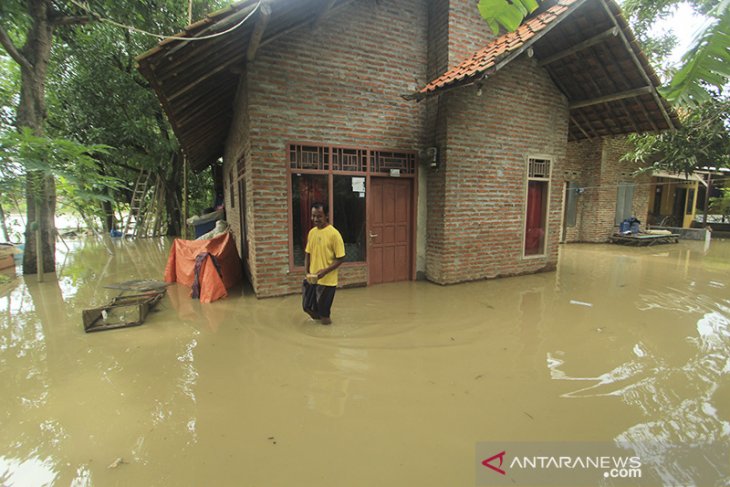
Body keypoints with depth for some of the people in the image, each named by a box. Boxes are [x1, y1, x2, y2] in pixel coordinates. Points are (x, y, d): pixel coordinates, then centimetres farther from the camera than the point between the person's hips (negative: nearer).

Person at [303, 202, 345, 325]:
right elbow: (307, 253, 12)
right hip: (311, 278, 6)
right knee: (307, 306, 14)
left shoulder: (334, 233, -15)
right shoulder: (312, 232, 4)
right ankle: (319, 317, 40)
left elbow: (340, 258, -14)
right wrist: (307, 271, -1)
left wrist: (325, 271, -21)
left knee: (323, 310, 7)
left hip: (327, 280, -5)